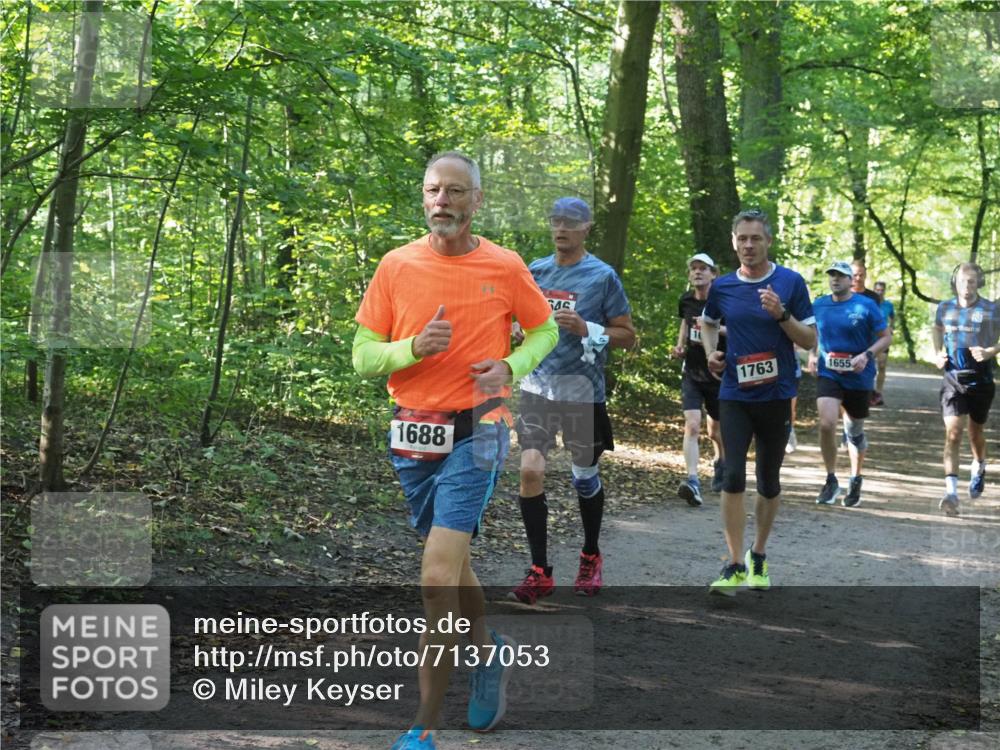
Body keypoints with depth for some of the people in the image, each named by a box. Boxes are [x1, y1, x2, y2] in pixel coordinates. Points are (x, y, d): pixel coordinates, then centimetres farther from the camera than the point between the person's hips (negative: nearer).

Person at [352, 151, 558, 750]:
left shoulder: (505, 267, -3)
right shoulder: (396, 266, 0)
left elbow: (545, 330, 12)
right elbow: (363, 357, 2)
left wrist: (510, 367, -7)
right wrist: (414, 347, -17)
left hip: (475, 434, -3)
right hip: (412, 433, 4)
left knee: (438, 579, -14)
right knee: (452, 569, 19)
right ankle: (489, 651, 47)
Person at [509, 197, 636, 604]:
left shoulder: (602, 276, -5)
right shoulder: (535, 271, 7)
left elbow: (627, 335, -3)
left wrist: (586, 330, -19)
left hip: (582, 391, -3)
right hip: (538, 387, 3)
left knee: (585, 477, 11)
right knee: (530, 470, -11)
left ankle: (591, 558, 34)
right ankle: (539, 571, -4)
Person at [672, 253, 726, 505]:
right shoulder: (686, 300, 3)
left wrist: (715, 327, -25)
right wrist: (680, 347, 6)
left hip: (718, 374, -2)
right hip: (692, 373, 2)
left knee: (716, 431, 14)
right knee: (692, 426, -17)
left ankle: (721, 462, 46)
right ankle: (693, 482, -26)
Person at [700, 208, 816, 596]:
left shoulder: (790, 282, -5)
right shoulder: (722, 287, 2)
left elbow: (810, 339, -4)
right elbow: (707, 323, 23)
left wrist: (781, 315, -20)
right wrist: (712, 352, 4)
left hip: (776, 396, -1)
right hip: (734, 396, 1)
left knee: (769, 480, 10)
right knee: (733, 476, -12)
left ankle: (758, 556, 27)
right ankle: (735, 567, -9)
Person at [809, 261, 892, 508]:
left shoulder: (866, 306, -7)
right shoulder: (818, 306, 3)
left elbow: (886, 337, -3)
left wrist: (867, 355, -19)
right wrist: (812, 355, 0)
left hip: (858, 377, -1)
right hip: (828, 374, 1)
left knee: (855, 431, 13)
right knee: (827, 424, -20)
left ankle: (855, 481, 34)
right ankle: (831, 479, -2)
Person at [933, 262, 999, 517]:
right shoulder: (945, 308, 4)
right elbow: (937, 329, 24)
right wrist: (937, 353, 8)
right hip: (953, 379, 0)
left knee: (976, 433, 17)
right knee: (952, 434, -13)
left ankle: (979, 468, 49)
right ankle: (951, 492, -19)